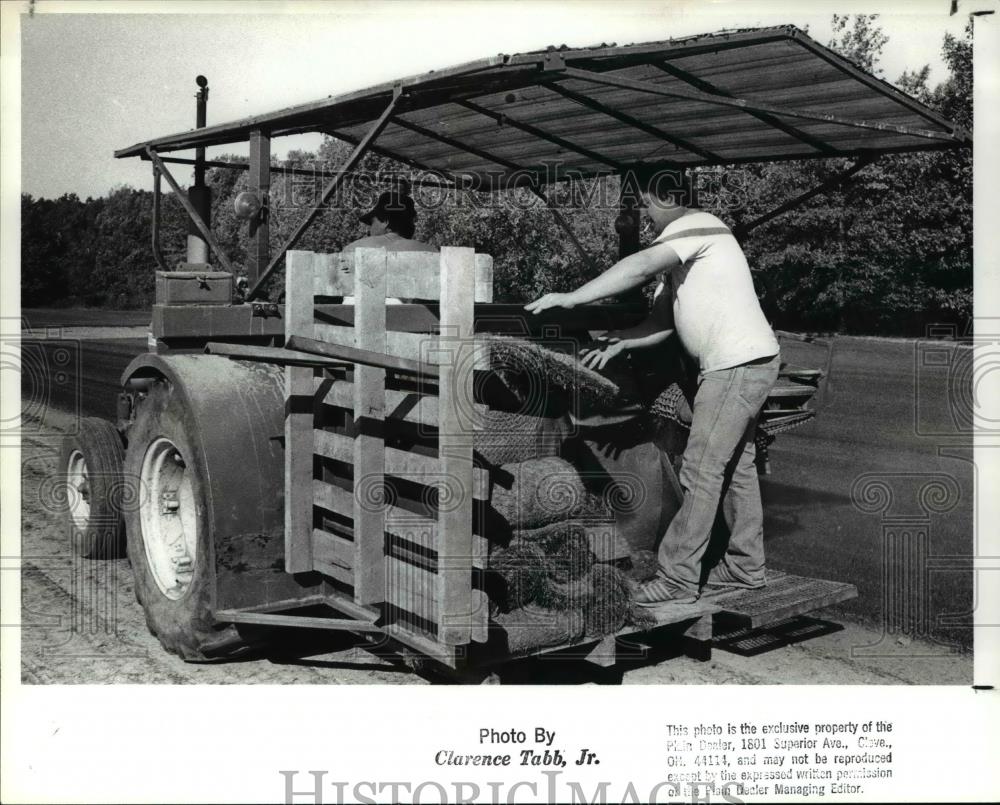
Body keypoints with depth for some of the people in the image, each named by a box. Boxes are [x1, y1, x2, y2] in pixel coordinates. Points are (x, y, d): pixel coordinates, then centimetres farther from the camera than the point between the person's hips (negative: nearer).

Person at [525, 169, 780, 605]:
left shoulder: (696, 226, -12)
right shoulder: (681, 250, 20)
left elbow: (641, 267, -28)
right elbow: (661, 323, 14)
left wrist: (569, 298, -30)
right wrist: (615, 345, -1)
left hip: (738, 365, -11)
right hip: (741, 365, 11)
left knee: (702, 471, -8)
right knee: (734, 467, 16)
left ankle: (678, 577, -3)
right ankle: (745, 565, 26)